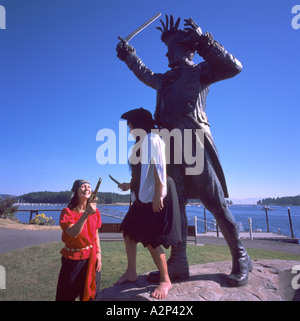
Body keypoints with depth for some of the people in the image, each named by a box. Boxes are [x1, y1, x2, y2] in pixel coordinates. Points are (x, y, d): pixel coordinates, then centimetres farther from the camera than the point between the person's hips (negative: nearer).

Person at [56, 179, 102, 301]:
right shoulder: (68, 212, -14)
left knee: (90, 293, 15)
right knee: (68, 295, 12)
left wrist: (98, 253, 1)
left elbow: (96, 234, 7)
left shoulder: (95, 211, -1)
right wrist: (86, 213, -39)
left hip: (91, 258, 3)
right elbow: (73, 233, -30)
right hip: (73, 258, -3)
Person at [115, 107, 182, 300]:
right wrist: (130, 185, 22)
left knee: (150, 239, -6)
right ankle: (131, 273, 28)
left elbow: (159, 168, -20)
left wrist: (158, 195, -25)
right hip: (143, 196, 10)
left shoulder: (152, 139, -11)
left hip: (155, 197, -10)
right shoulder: (141, 143, 16)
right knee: (129, 231, 14)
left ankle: (165, 280, 13)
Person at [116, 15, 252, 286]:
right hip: (171, 146, 7)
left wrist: (204, 41, -4)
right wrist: (128, 54, 55)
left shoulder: (199, 72, 10)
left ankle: (241, 259, 9)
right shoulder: (165, 79, 28)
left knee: (215, 202, -6)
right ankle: (178, 263, 8)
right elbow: (144, 73, 46)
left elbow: (234, 67, -5)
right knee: (175, 204, 1)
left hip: (194, 142, -6)